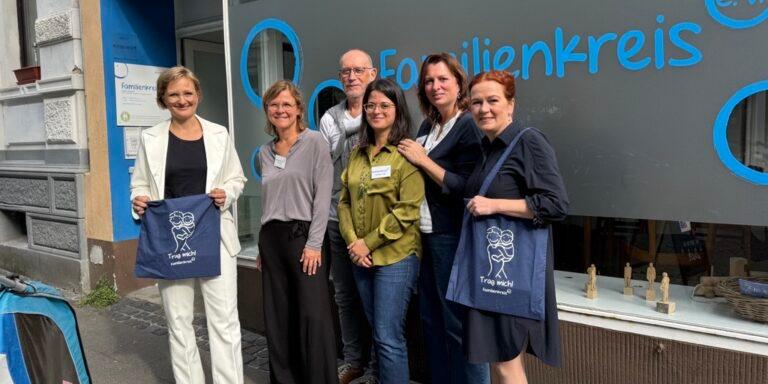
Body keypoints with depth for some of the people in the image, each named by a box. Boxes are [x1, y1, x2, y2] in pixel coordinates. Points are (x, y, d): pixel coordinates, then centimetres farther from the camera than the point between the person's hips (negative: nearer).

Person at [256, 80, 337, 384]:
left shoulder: (314, 142, -3)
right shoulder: (264, 152, 14)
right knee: (278, 318, 10)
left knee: (314, 318, -5)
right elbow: (267, 201, 16)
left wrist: (314, 244, -15)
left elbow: (323, 195, -9)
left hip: (303, 234, -5)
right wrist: (263, 245, 13)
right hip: (271, 237, 6)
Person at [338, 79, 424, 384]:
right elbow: (344, 201, 10)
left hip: (396, 256, -6)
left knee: (388, 338, -3)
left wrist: (369, 242, -14)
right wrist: (352, 241, -5)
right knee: (378, 333, 16)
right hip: (362, 257, 6)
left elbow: (408, 209, -16)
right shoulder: (358, 154, 11)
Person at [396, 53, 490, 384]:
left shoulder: (468, 127, -10)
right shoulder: (427, 127, 13)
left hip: (452, 238, -8)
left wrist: (423, 160, -14)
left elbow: (466, 189, -18)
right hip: (426, 235, 8)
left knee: (459, 322, 0)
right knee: (431, 318, 15)